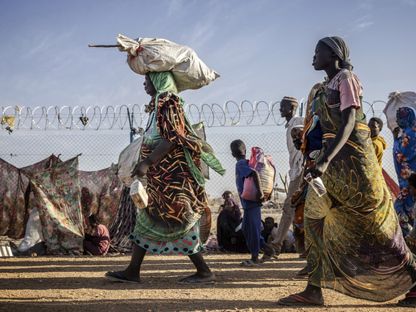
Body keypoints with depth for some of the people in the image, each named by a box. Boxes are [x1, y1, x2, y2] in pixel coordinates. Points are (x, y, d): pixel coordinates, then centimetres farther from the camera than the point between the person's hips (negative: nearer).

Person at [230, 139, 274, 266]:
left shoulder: (240, 165, -14)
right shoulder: (247, 163, 13)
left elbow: (254, 173, -30)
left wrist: (260, 192, -29)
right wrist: (264, 192, 17)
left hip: (250, 202, -9)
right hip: (250, 203, 9)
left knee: (252, 229, -1)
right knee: (246, 228, 16)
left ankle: (255, 258, 6)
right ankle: (265, 247, 18)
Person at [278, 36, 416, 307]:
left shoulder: (346, 78, -8)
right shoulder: (328, 86, 17)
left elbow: (348, 122, -20)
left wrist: (325, 160, -31)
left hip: (352, 157, -9)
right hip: (333, 158, 9)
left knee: (377, 224, -3)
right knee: (314, 217, 2)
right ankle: (314, 290, 3)